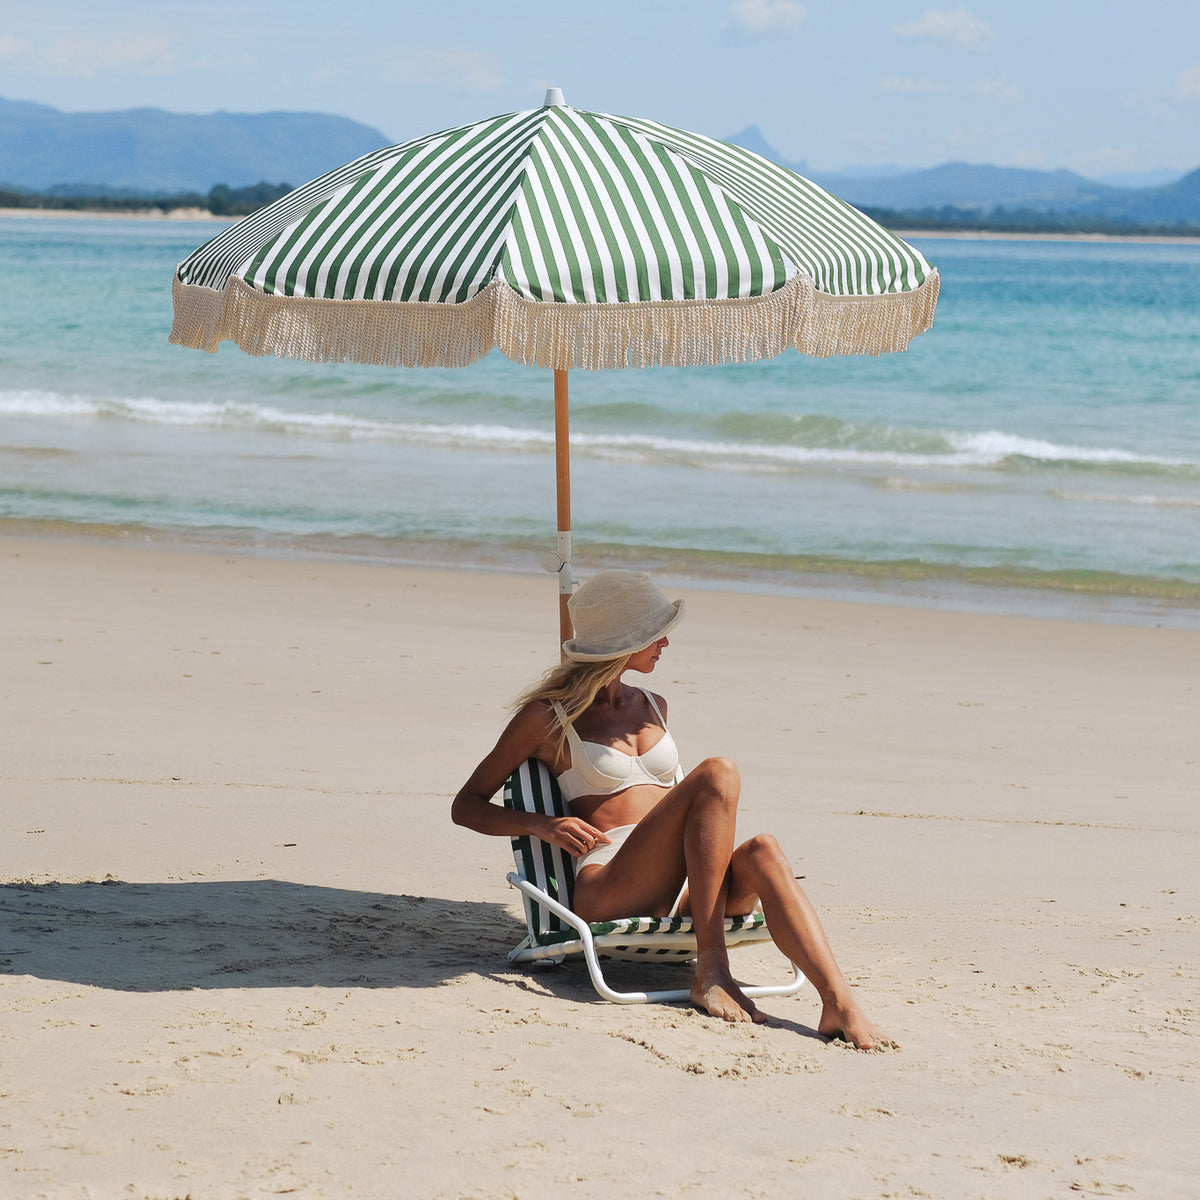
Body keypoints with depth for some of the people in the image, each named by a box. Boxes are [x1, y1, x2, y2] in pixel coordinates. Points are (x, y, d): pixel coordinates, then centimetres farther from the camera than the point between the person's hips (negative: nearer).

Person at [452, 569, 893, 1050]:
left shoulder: (652, 708, 25)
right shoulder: (548, 716, 8)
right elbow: (467, 805, 10)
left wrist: (718, 841, 16)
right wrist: (545, 826, -8)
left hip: (680, 894, 5)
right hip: (607, 892, -5)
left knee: (762, 853, -31)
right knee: (718, 773, -29)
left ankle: (839, 1003, -49)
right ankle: (711, 971, -34)